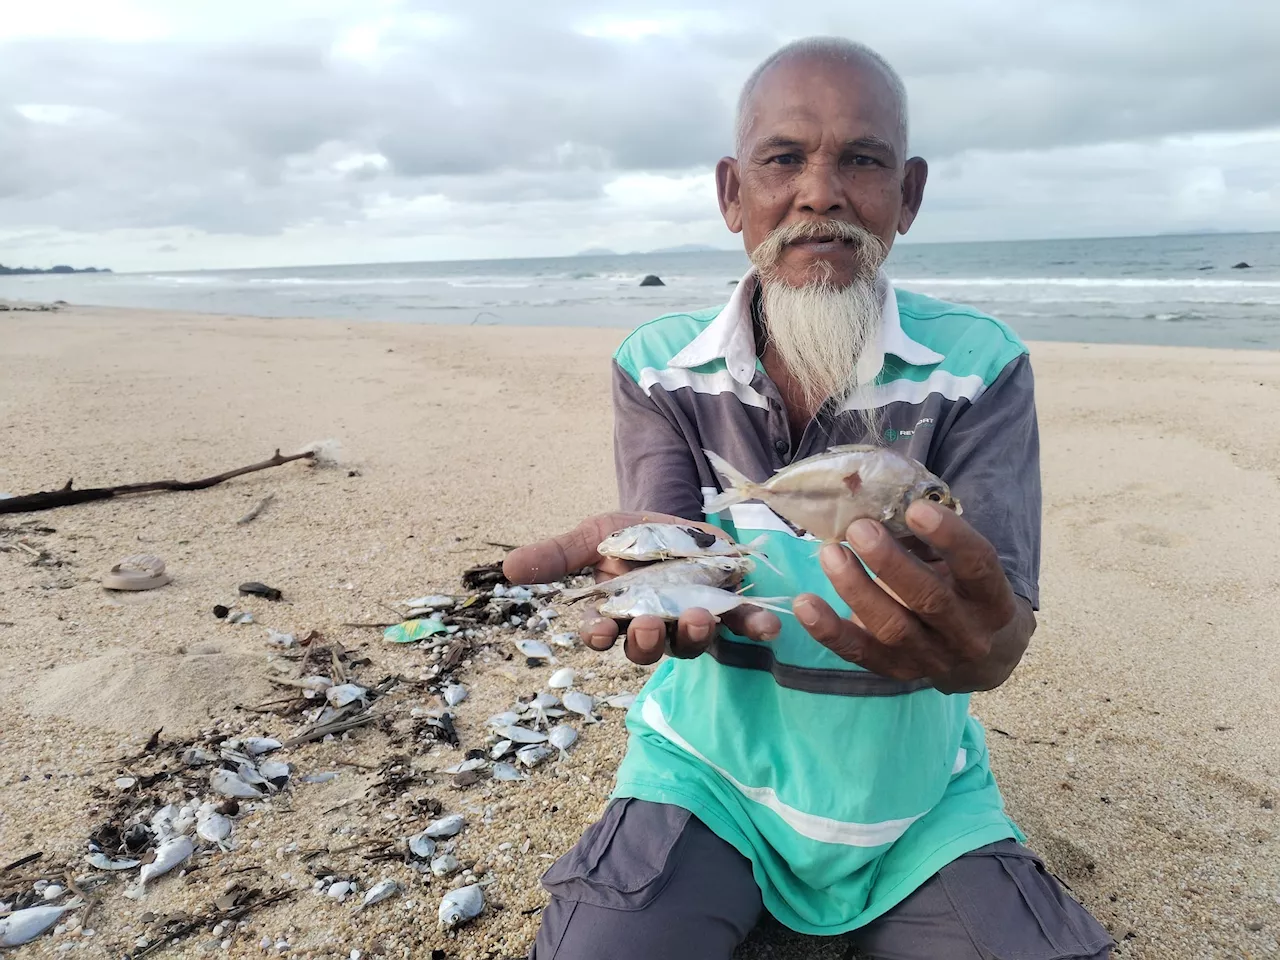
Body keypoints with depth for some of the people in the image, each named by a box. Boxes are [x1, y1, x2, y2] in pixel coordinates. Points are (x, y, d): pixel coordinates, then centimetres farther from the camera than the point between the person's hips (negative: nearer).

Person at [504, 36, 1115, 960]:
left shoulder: (980, 367, -10)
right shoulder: (657, 368, -7)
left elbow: (1003, 640, -18)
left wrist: (973, 633, -43)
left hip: (917, 790, 1)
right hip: (712, 765, 0)